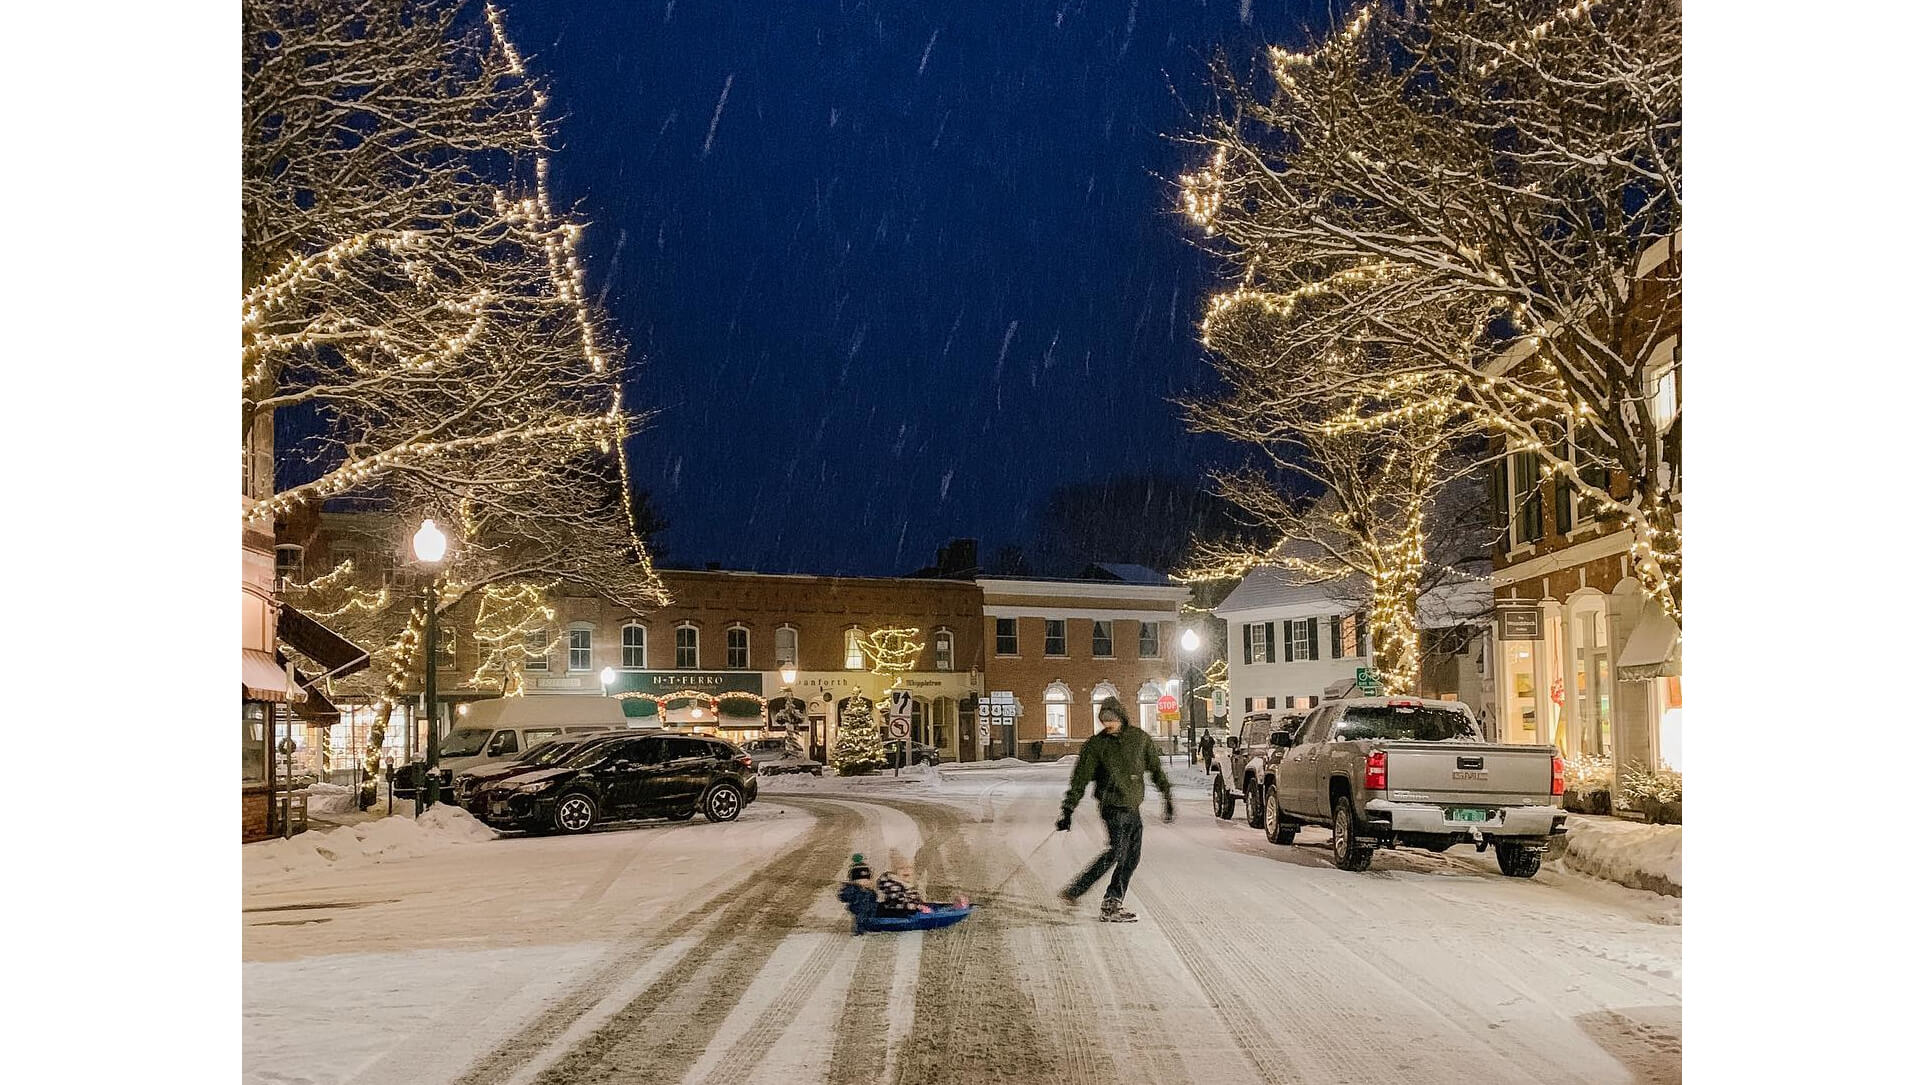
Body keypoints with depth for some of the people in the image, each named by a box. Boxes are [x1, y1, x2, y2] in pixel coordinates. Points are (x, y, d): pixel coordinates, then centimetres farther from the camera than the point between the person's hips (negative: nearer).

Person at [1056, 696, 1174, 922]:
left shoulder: (1140, 738, 7)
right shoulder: (1096, 744, -3)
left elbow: (1156, 770, 16)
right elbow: (1080, 779, -1)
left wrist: (1168, 799, 14)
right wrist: (1067, 811, -4)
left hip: (1133, 808, 5)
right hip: (1112, 804, -5)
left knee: (1131, 857, 1)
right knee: (1117, 850, -19)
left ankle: (1112, 906, 6)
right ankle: (1073, 892, -17)